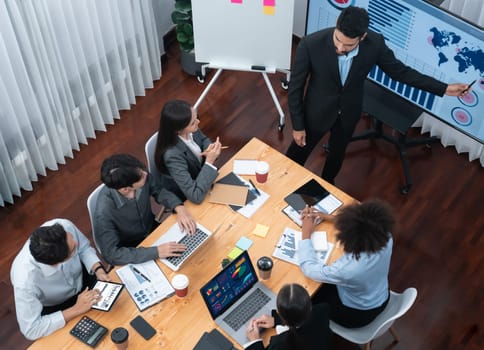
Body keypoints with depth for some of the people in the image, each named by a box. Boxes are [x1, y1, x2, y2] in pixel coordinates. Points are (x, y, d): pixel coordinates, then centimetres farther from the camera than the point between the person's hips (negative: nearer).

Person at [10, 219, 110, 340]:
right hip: (55, 308, -3)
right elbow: (31, 330, -29)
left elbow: (84, 248, -10)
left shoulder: (64, 226, -33)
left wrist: (98, 269, -25)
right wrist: (77, 309, -31)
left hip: (81, 278, 3)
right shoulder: (25, 281, -42)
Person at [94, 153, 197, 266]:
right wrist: (156, 252, -38)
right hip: (131, 252, -5)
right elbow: (111, 254, -32)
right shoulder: (104, 212, -37)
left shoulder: (141, 175, -25)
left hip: (153, 229, 5)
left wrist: (179, 208, -21)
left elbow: (158, 191, -4)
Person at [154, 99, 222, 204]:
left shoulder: (191, 130, -19)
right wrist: (209, 161, -36)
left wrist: (209, 150, -17)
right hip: (187, 200, -6)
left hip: (201, 178, 6)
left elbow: (204, 140, 6)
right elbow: (196, 196, -37)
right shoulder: (172, 155, -38)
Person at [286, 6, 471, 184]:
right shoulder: (310, 45, -33)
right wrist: (297, 125, -12)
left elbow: (399, 71, -8)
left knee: (337, 154, 27)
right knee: (298, 153, 20)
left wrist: (444, 88, -8)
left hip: (348, 112, 3)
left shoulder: (374, 43, -26)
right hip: (317, 110, -2)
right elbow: (295, 87, -19)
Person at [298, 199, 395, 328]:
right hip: (381, 300, 5)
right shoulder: (386, 237, -29)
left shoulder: (347, 269, -45)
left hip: (356, 314, -5)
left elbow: (309, 268, -26)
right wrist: (327, 217, -3)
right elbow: (363, 226, -5)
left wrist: (306, 234, -13)